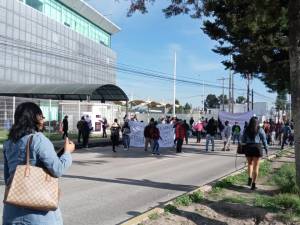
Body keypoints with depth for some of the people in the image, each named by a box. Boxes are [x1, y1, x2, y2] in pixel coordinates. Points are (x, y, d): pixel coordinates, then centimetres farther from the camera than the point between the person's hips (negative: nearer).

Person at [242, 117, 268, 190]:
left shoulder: (246, 130, 5)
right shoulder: (260, 129, 0)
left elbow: (243, 140, 7)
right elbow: (264, 139, 1)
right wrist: (266, 148, 13)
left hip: (248, 147, 2)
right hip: (257, 147, -2)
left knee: (250, 163, 22)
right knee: (256, 166, 4)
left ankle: (250, 178, 2)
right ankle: (253, 184, 3)